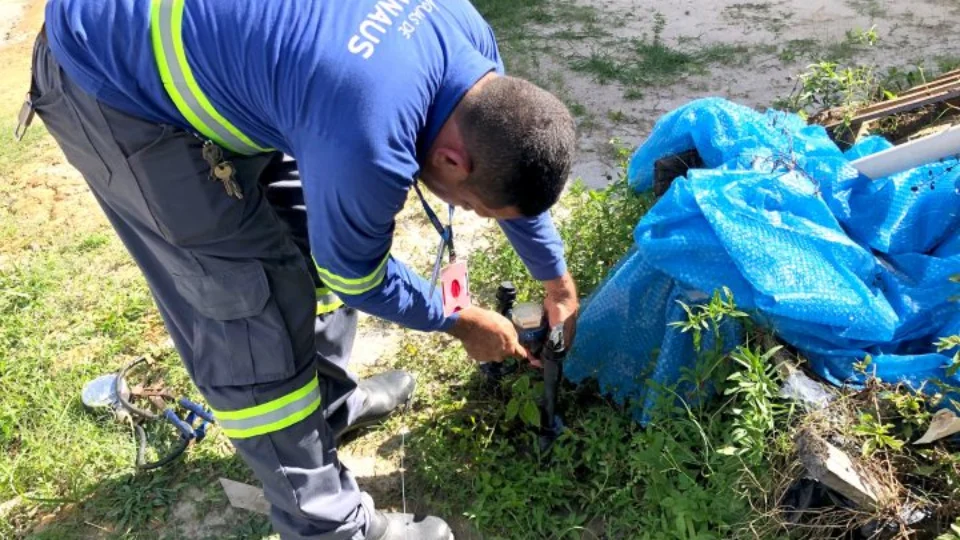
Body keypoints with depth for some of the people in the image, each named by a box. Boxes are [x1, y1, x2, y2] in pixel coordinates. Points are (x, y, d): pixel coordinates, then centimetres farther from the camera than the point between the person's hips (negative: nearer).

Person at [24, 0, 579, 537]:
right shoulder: (367, 144, -36)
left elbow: (512, 174, 8)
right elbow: (355, 277, -15)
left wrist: (557, 278, 19)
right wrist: (462, 322, 2)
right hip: (109, 80, -8)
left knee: (310, 241, 12)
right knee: (255, 305, -7)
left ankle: (331, 402, 35)